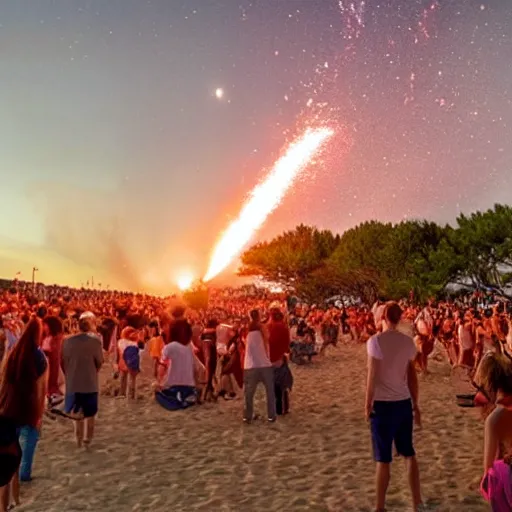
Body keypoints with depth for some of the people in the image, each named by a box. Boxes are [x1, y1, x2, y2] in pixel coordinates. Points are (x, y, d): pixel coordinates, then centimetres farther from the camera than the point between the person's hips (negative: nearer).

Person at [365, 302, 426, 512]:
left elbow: (372, 376, -13)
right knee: (409, 453, 19)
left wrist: (367, 404, -2)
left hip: (383, 404, -5)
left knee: (383, 459, 4)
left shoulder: (375, 341, -13)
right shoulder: (409, 342, 2)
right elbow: (413, 377, 7)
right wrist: (415, 405, 16)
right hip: (404, 403, 5)